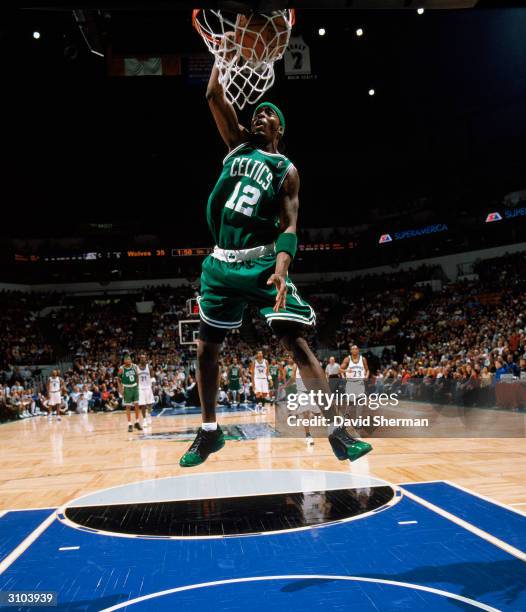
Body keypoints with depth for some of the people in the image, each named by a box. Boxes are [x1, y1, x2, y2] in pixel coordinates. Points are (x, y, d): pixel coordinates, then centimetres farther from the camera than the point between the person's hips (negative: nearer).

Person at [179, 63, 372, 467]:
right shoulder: (239, 144, 13)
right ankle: (210, 431, 23)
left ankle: (337, 430, -11)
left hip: (262, 264, -4)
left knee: (296, 341, -14)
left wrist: (281, 267, -27)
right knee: (207, 347, 7)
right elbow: (214, 97, 4)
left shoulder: (286, 171, 2)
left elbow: (290, 225, -10)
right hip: (222, 263, 5)